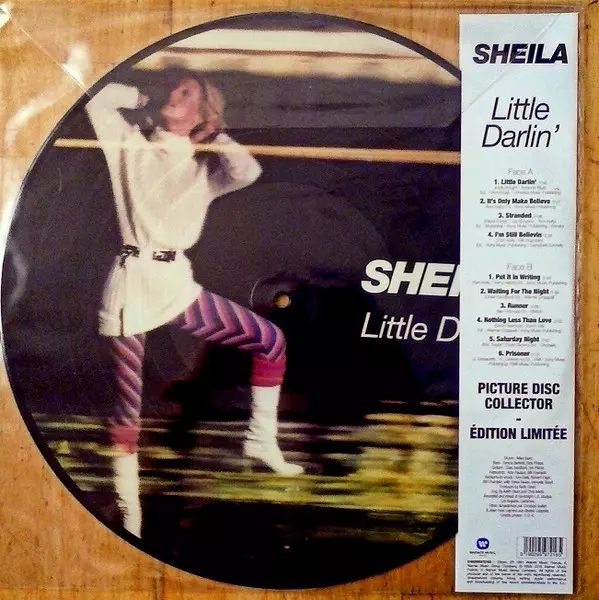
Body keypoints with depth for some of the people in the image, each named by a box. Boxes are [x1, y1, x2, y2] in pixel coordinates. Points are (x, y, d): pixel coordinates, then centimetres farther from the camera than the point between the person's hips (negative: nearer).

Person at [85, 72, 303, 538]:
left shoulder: (206, 168, 9)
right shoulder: (131, 146, 9)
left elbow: (248, 171, -13)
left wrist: (214, 134, 2)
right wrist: (142, 98, 15)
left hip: (178, 286, 2)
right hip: (131, 284, -2)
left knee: (271, 339, 0)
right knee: (127, 409, 2)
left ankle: (261, 440, 15)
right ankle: (128, 509, 22)